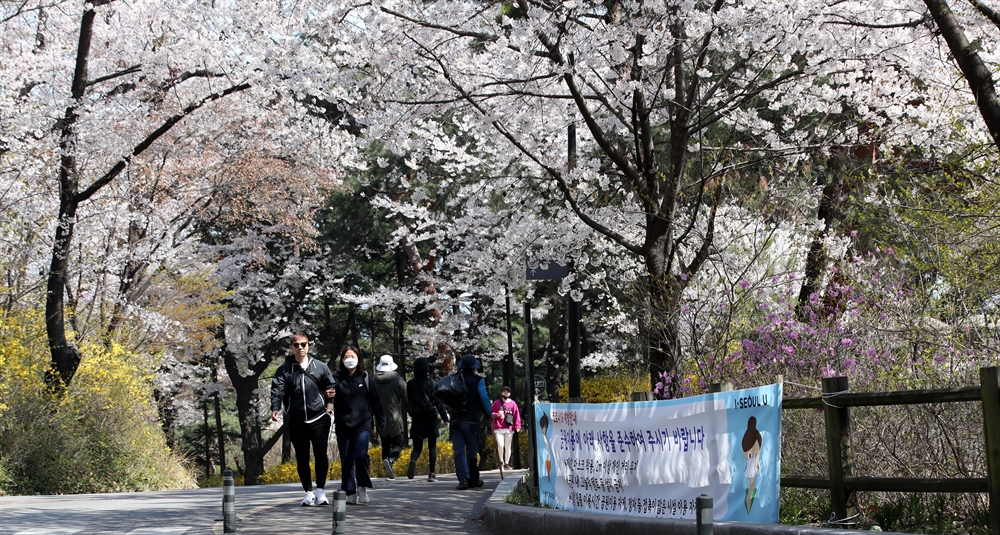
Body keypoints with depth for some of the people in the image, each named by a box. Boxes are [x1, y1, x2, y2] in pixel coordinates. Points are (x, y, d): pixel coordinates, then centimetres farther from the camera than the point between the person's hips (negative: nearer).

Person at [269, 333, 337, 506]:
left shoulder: (320, 367, 7)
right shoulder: (284, 370, 4)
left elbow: (332, 387, 15)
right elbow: (277, 390, -7)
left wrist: (329, 405, 1)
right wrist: (275, 409, -22)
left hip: (319, 418, -1)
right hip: (296, 421, 1)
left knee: (320, 453, -11)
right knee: (302, 458, 6)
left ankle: (320, 490, 1)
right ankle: (309, 492, 17)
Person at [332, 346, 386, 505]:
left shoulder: (365, 378, 7)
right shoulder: (337, 379, 5)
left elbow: (375, 401, 9)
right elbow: (332, 402, 2)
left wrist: (381, 420, 7)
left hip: (362, 425, -1)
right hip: (343, 426, 1)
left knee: (361, 455, -17)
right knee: (346, 460, 2)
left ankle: (362, 488, -1)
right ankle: (350, 493, 9)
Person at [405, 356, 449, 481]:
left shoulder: (410, 384, 4)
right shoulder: (430, 382, -4)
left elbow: (408, 401, 11)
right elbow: (438, 401, -6)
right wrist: (445, 417, -5)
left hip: (417, 419, 2)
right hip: (430, 418, -2)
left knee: (417, 447, 6)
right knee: (432, 446, 9)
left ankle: (413, 460, -27)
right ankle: (432, 473, 3)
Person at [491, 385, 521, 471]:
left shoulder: (512, 403, 9)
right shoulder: (496, 403, 8)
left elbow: (516, 415, 5)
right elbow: (491, 413, 10)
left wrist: (517, 427, -3)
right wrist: (497, 414, -12)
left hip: (509, 429, 1)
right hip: (498, 428, -1)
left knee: (507, 446, 5)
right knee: (500, 445, -13)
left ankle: (506, 463, 12)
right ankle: (501, 462, 0)